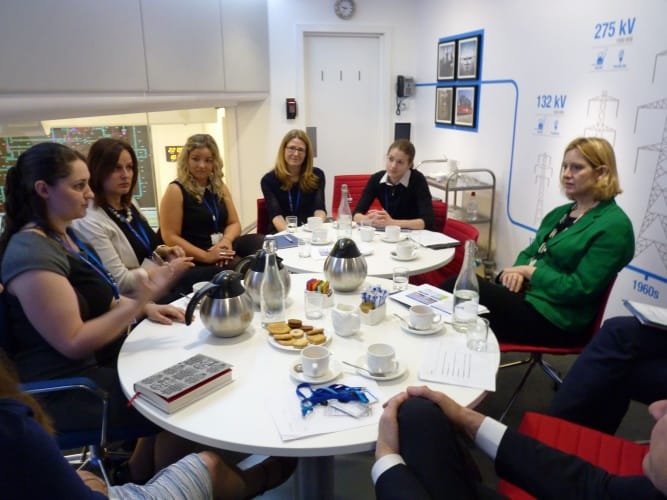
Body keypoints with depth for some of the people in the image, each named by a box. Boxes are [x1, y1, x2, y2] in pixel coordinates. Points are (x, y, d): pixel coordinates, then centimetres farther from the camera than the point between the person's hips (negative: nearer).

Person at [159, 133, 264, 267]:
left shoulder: (220, 187, 13)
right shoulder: (175, 190, -5)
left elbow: (234, 223, 13)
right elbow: (170, 237, -10)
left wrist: (226, 240, -11)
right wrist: (206, 256, -19)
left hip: (222, 249, 6)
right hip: (196, 259, -6)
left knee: (260, 242, -23)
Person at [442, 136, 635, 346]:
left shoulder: (614, 226, -11)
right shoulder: (560, 213, 15)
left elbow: (579, 290, -17)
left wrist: (530, 271, -11)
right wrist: (518, 270, -5)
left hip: (554, 319, -8)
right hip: (526, 294, 8)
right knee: (458, 287, -13)